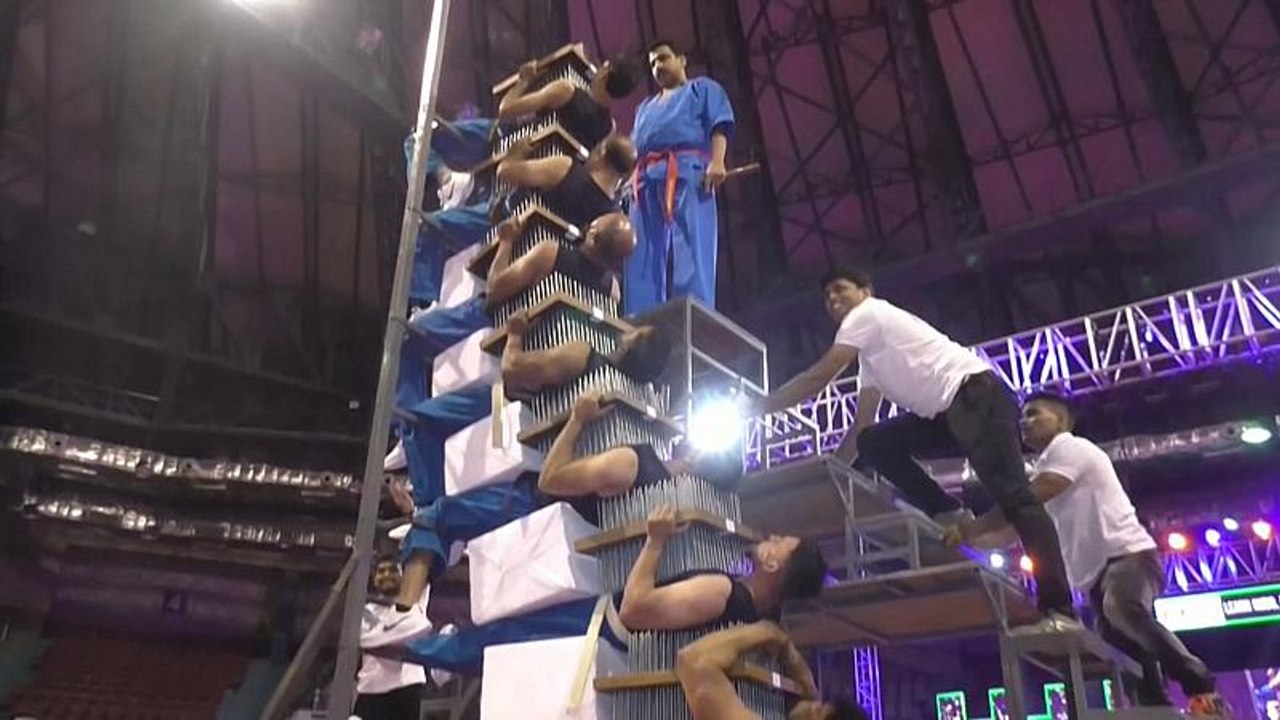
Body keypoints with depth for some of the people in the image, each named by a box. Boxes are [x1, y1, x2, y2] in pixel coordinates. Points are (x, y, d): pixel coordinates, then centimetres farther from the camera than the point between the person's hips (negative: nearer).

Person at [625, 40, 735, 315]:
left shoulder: (703, 88, 22)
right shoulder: (645, 107, 39)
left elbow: (720, 124, 4)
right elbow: (633, 148, 29)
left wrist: (717, 160, -15)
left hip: (687, 171, -6)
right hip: (647, 180, 6)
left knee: (691, 253, -19)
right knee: (643, 259, -8)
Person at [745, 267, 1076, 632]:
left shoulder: (867, 313, 0)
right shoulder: (870, 357, 26)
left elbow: (819, 378, -7)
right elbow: (860, 427, 24)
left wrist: (755, 407, -2)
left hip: (977, 395, -9)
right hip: (947, 413, 9)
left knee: (1012, 495, -18)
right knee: (872, 443, 0)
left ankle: (1059, 612, -21)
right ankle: (948, 516, -2)